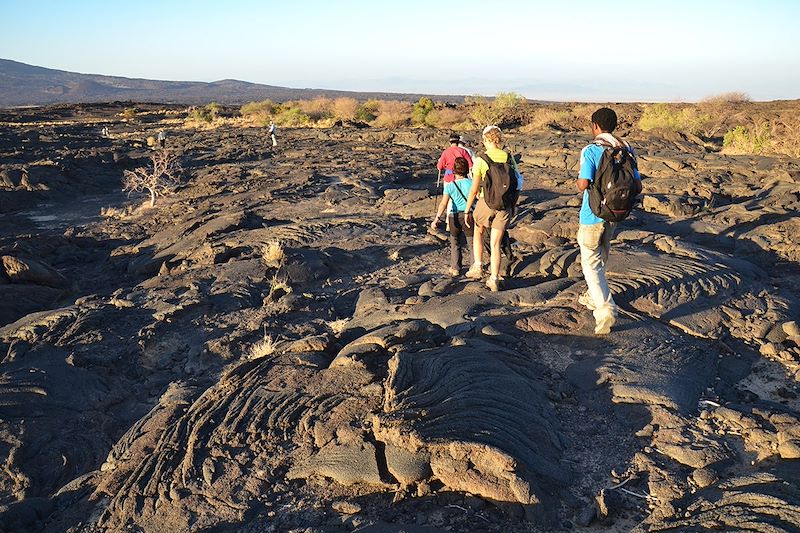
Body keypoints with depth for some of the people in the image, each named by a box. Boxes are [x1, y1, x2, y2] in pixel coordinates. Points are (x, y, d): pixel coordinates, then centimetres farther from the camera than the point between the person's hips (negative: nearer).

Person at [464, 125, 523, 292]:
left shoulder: (480, 159, -9)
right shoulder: (509, 158, 2)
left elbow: (474, 190, -10)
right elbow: (517, 185, 5)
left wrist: (467, 211, -1)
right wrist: (512, 206, 17)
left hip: (486, 203, -2)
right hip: (505, 206, 3)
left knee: (478, 232, 26)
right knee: (496, 243, 10)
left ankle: (477, 267, 22)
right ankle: (494, 279, 11)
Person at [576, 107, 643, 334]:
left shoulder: (591, 151, -15)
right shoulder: (627, 150, 2)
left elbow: (583, 185, -24)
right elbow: (637, 187, 1)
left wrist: (578, 179, -2)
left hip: (592, 214, -6)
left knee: (591, 263, -1)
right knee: (601, 257, 23)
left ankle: (605, 309, -13)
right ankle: (593, 296, 39)